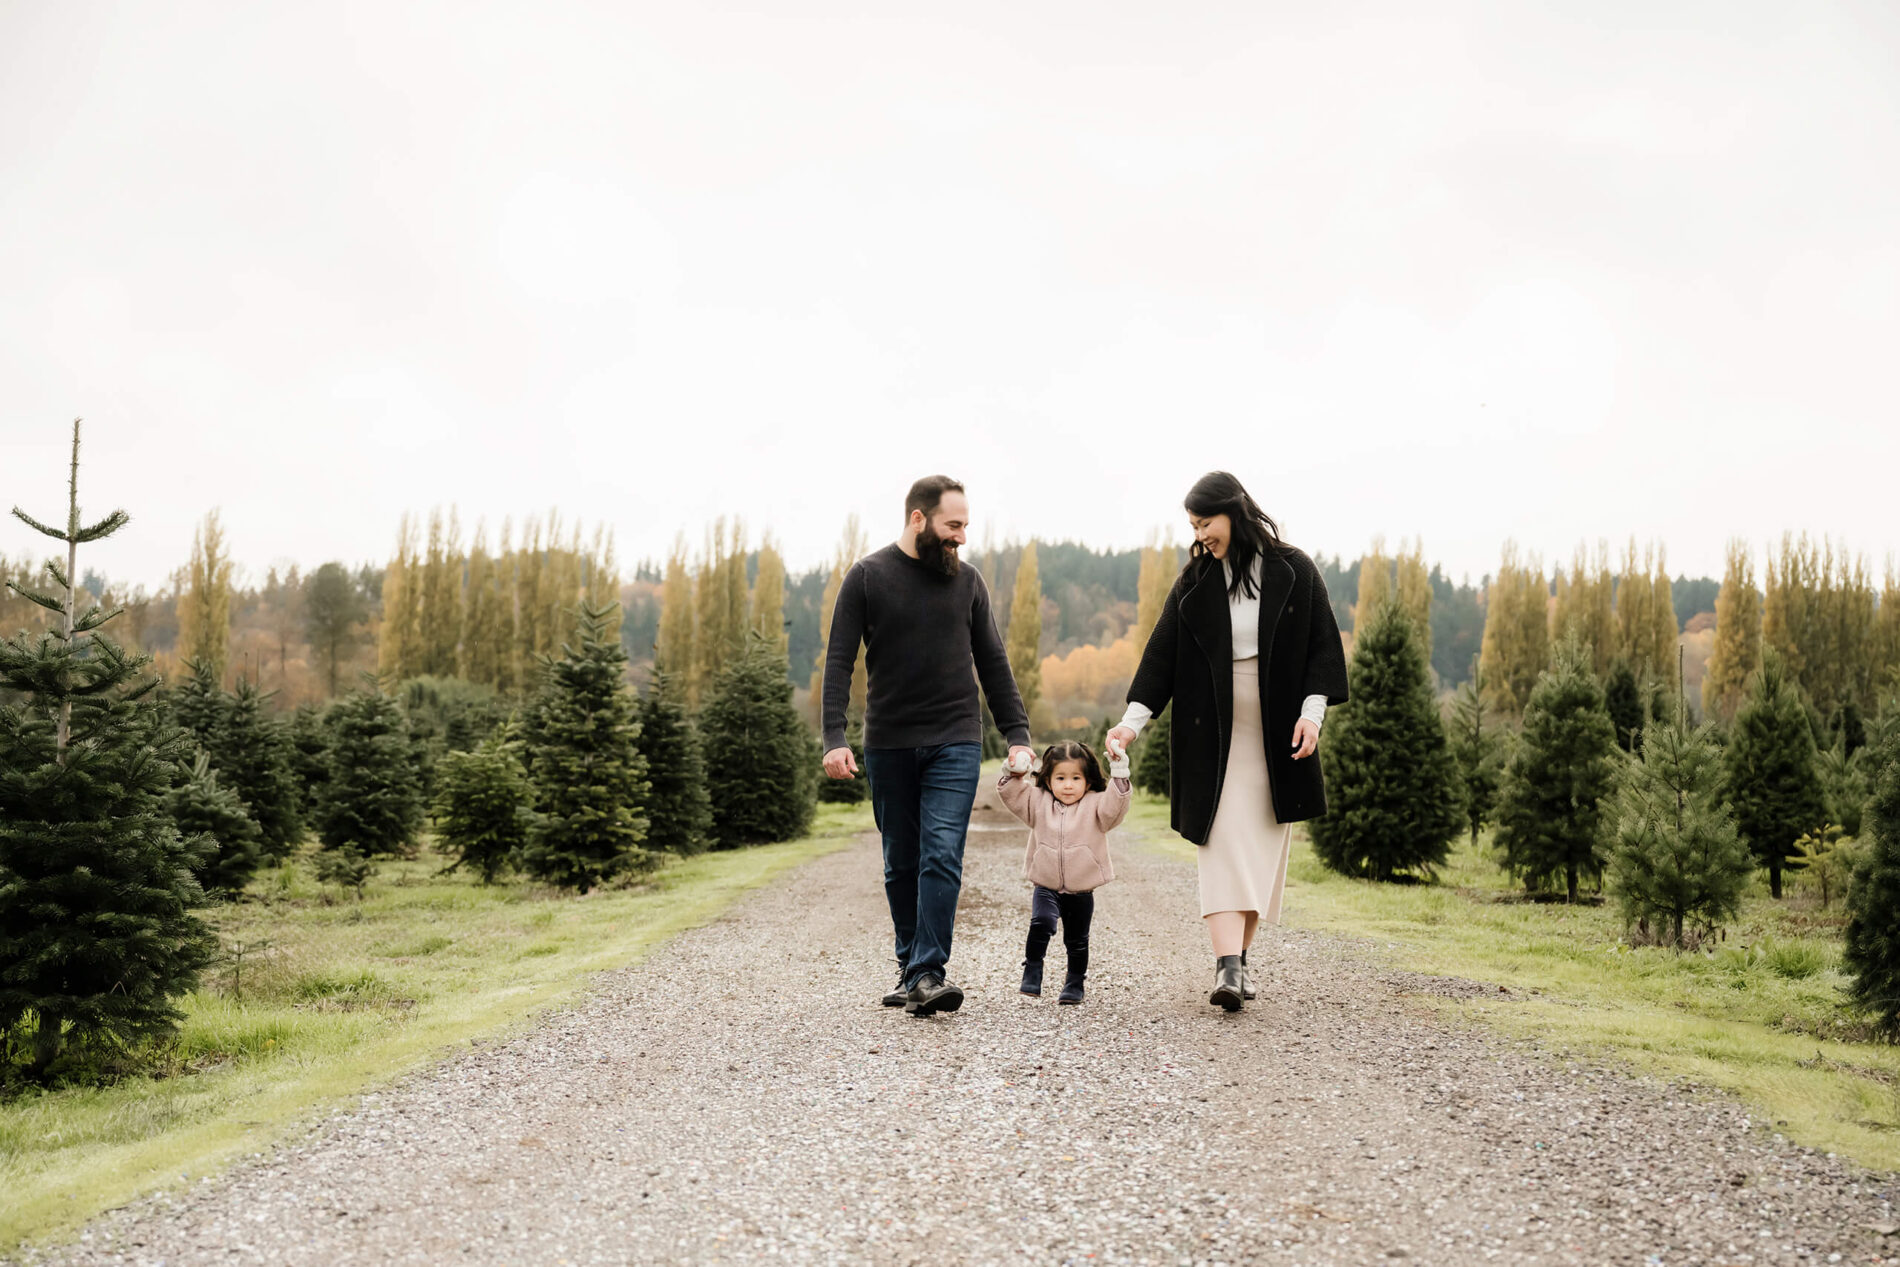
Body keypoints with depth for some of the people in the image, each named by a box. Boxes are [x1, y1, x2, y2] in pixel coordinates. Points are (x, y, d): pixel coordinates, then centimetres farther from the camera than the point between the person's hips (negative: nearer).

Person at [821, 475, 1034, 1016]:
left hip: (955, 743, 0)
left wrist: (1017, 735, 4)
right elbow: (839, 662, -2)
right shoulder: (867, 577, 1)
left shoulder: (967, 581, 8)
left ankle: (929, 973, -13)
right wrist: (834, 738, -13)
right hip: (889, 744, 0)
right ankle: (910, 966, 21)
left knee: (942, 857, -11)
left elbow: (993, 664, 12)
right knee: (901, 864, 8)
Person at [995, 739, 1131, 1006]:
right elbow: (1013, 796, 3)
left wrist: (1119, 776, -29)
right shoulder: (1039, 802, 5)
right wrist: (1014, 773, -14)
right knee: (1042, 921, -24)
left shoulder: (1095, 806, -2)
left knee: (1077, 940, 10)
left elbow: (1114, 806, -18)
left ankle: (1075, 983, 28)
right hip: (1046, 886, 0)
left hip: (1082, 890, 0)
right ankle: (1032, 970, -9)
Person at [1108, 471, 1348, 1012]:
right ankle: (1227, 967, -18)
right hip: (1214, 734, 0)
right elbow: (1163, 652, 0)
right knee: (1224, 846, -9)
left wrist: (1312, 711, -10)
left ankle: (1239, 958, 15)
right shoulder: (1194, 582, 3)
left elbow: (1321, 644, 2)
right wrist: (1133, 720, -10)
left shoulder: (1294, 572, 1)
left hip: (1276, 737, 0)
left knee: (1261, 848, 4)